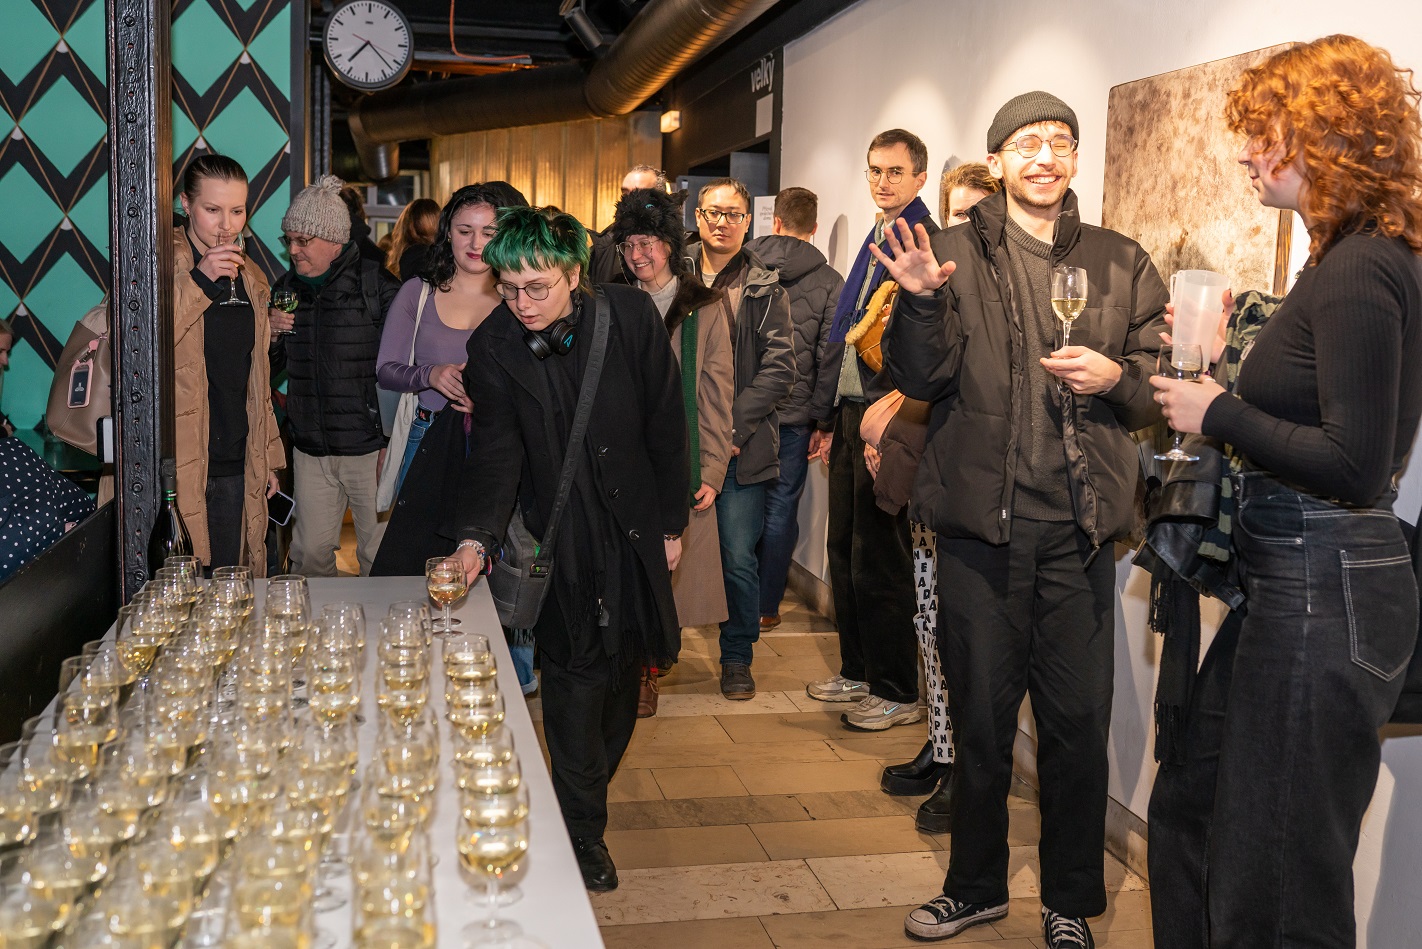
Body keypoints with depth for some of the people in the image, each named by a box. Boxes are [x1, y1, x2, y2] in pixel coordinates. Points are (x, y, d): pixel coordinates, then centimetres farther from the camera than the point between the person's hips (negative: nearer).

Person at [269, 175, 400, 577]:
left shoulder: (377, 286, -7)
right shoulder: (288, 287, 11)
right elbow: (272, 366, 21)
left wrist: (392, 444, -11)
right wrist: (272, 335, -1)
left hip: (369, 448, -5)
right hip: (310, 449, 5)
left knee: (380, 557, 2)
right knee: (309, 554, 8)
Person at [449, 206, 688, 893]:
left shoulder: (630, 316, -11)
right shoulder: (493, 347, -11)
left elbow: (666, 425, -3)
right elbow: (496, 450, -14)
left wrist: (672, 521, 0)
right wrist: (476, 538, -30)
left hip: (634, 527, 2)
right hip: (560, 540, -2)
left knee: (623, 668, 15)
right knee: (576, 678, -3)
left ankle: (596, 779, 42)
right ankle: (583, 828, 15)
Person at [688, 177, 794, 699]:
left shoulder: (765, 289, 3)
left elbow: (779, 368, -3)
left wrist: (733, 425, -12)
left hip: (740, 445, -2)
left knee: (738, 555, 0)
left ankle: (737, 656, 19)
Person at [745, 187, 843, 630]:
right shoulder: (829, 282, -3)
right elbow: (829, 356, -7)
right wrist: (822, 419, -1)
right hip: (793, 415, -2)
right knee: (780, 507, 8)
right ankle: (766, 606, 15)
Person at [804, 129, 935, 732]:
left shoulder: (926, 244, -12)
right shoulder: (875, 240, 17)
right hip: (851, 414, 9)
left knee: (879, 560, -1)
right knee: (844, 551, 15)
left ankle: (896, 693, 13)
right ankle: (857, 672, 29)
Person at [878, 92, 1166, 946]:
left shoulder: (1122, 263, 8)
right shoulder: (957, 254, 3)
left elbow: (1159, 390, 10)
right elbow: (920, 378, -4)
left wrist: (1115, 376, -11)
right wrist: (919, 302, -21)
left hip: (1082, 526, 1)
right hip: (984, 521, -1)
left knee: (1078, 721, 9)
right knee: (980, 714, 12)